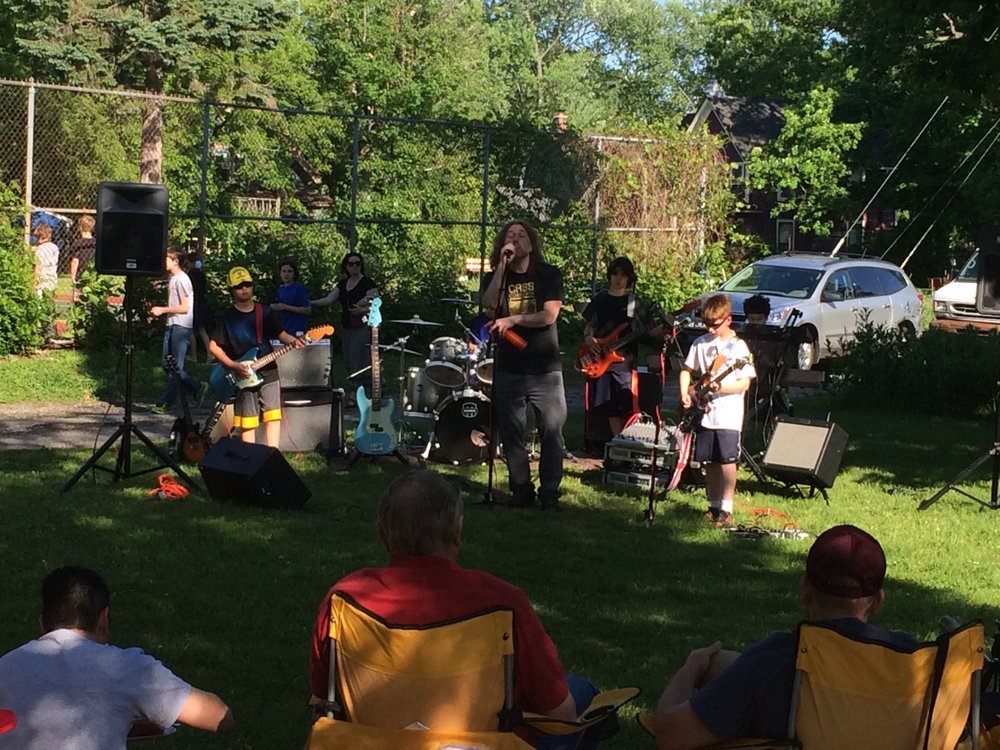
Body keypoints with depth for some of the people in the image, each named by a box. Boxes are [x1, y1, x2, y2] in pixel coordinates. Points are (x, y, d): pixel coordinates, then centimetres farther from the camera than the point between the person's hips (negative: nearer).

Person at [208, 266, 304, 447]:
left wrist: (293, 341, -17)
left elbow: (280, 333, 6)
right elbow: (213, 346, 0)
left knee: (273, 415, -6)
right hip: (243, 376, -2)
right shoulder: (228, 318, -1)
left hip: (268, 372, 2)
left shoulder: (265, 312, 6)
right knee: (247, 422, 0)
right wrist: (233, 365, -11)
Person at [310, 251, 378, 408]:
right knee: (349, 361, 10)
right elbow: (328, 300, 7)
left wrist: (362, 310, -30)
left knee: (357, 361, -10)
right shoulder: (343, 284, 12)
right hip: (346, 327, 8)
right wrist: (309, 303, -5)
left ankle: (352, 395, -8)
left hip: (362, 327, -8)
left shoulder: (368, 284, -8)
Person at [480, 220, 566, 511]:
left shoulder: (549, 275, 3)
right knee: (511, 434, 5)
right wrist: (502, 266, -13)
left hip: (545, 370, -2)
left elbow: (549, 315, -9)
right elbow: (489, 307, -12)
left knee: (552, 432, -6)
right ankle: (521, 490, 17)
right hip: (508, 370, 2)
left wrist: (511, 319, -15)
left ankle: (549, 493, 3)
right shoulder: (495, 277, 9)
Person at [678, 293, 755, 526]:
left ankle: (726, 509, -3)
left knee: (727, 460, -9)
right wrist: (685, 393, -2)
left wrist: (721, 387, -23)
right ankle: (714, 506, 20)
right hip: (704, 413, 5)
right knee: (708, 461, 9)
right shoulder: (701, 343, 8)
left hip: (728, 416, -4)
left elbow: (745, 384, -9)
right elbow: (687, 370, 15)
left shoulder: (739, 347, -5)